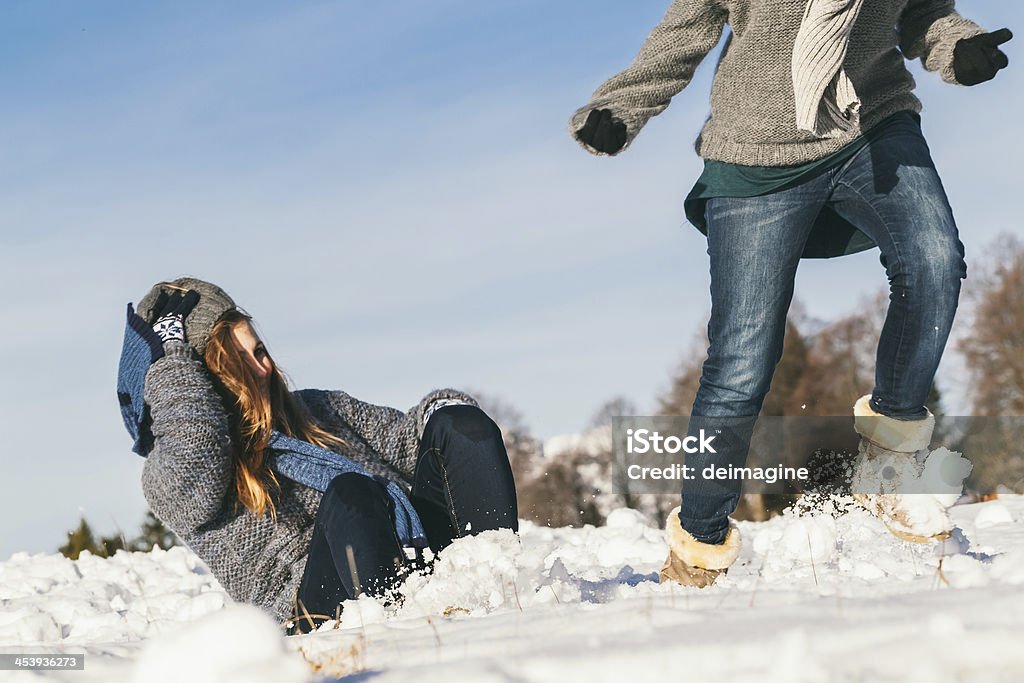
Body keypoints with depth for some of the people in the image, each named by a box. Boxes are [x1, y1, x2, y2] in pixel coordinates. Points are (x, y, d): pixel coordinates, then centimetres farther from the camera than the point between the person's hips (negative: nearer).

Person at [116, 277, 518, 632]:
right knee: (348, 492, -34)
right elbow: (194, 454, -17)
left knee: (462, 425, -12)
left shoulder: (313, 412, 24)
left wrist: (440, 415, 2)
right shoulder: (168, 481, 6)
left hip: (414, 557, 7)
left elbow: (399, 437, 26)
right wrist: (172, 353, -7)